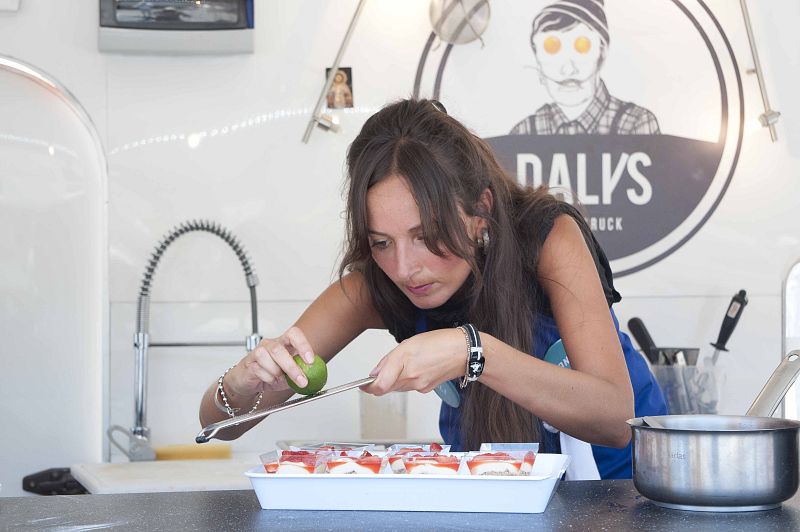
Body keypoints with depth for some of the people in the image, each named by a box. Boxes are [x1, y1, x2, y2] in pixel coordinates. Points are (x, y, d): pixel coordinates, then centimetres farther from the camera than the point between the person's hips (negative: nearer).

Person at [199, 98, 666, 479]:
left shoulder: (548, 235, -27)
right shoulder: (373, 286, -18)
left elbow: (614, 419, -35)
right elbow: (219, 422, -15)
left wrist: (474, 352, -48)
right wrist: (246, 382, -39)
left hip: (610, 475, -1)